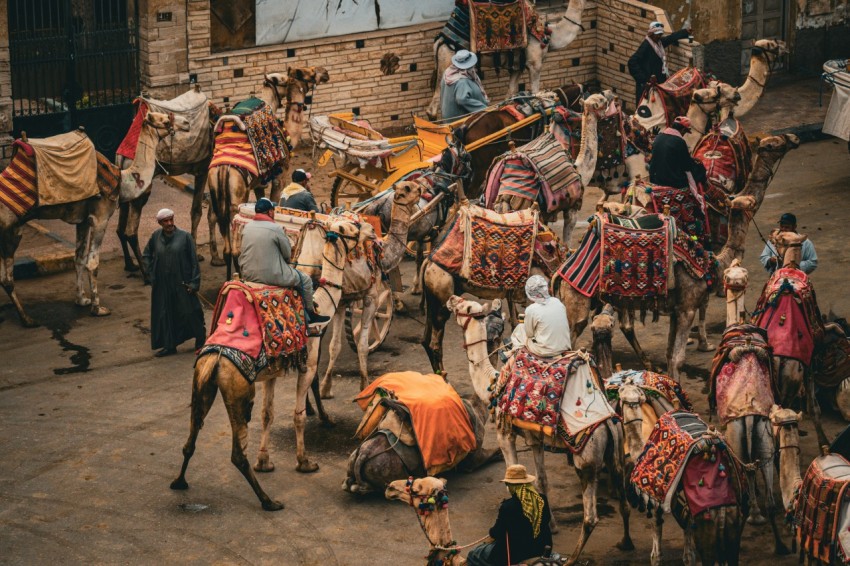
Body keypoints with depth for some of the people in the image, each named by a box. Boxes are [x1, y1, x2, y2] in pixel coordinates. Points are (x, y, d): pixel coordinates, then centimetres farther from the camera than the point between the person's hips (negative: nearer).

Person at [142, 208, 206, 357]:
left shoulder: (185, 237, -7)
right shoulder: (156, 237, 2)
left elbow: (194, 261, -6)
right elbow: (146, 255, 18)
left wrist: (194, 283, -10)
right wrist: (150, 272, 6)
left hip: (181, 283, -3)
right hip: (162, 285, 3)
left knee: (189, 313, 1)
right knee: (164, 315, 8)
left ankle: (200, 341, 18)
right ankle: (169, 346, 19)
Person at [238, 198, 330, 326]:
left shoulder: (247, 227, 3)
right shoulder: (275, 228, -14)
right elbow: (288, 254, -4)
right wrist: (287, 260, 18)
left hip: (248, 275, 7)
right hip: (272, 276, -7)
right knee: (305, 280, 14)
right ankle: (310, 314, 28)